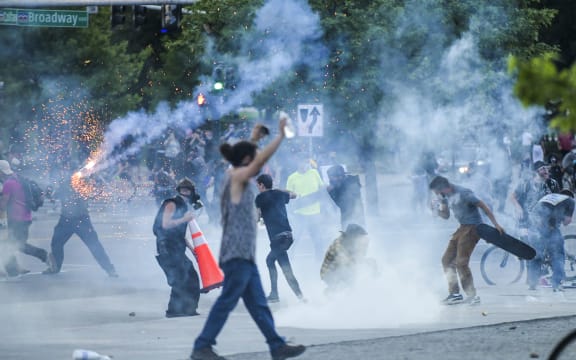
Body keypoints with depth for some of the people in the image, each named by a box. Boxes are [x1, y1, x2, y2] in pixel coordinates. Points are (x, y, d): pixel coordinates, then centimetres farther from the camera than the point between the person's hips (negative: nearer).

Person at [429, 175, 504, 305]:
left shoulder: (463, 193, -19)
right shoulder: (447, 196, 8)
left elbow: (483, 206, -17)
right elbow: (446, 215, 20)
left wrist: (496, 224, -19)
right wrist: (438, 209, -3)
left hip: (472, 228, -10)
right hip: (462, 228, 10)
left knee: (461, 262, -13)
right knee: (447, 259, 10)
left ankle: (472, 295, -5)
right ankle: (455, 293, 17)